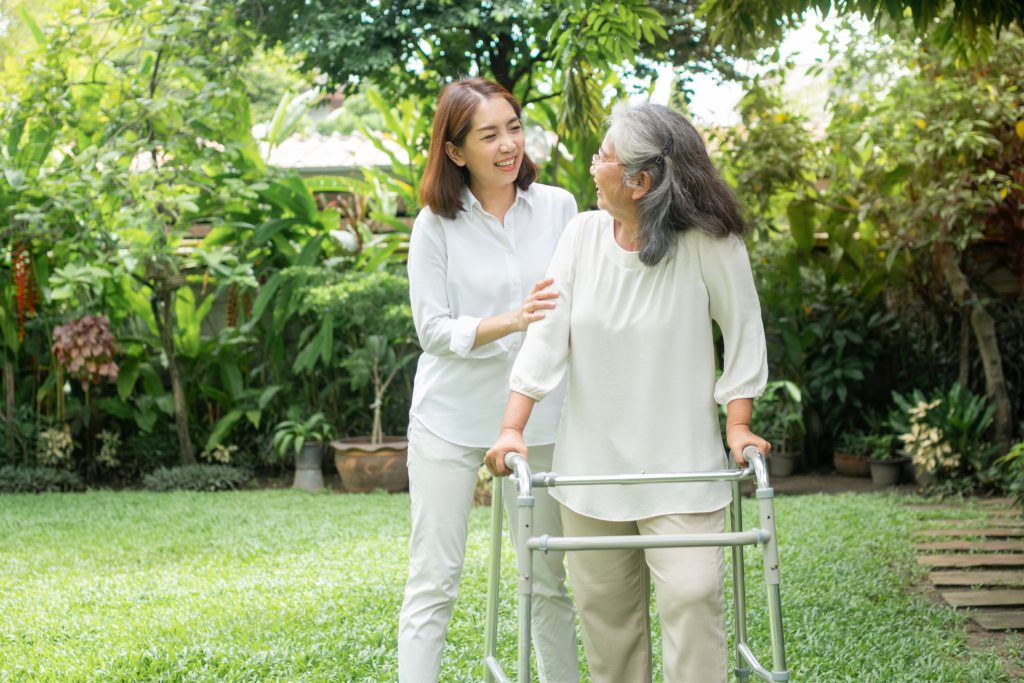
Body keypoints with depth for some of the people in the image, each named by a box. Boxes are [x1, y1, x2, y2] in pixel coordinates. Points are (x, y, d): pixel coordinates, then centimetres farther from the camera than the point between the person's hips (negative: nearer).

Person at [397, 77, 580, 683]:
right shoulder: (436, 225, -7)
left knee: (550, 580, 11)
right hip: (451, 421, -2)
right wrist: (513, 321, -22)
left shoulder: (558, 207, 1)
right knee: (434, 582, 2)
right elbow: (433, 329, -9)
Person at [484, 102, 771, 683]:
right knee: (603, 603, 11)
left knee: (692, 593, -12)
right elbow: (548, 333, -2)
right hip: (592, 460, 4)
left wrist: (738, 423, -5)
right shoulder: (584, 233, -1)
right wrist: (513, 427, -6)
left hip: (680, 462, -4)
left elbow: (743, 330, -3)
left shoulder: (708, 241, -13)